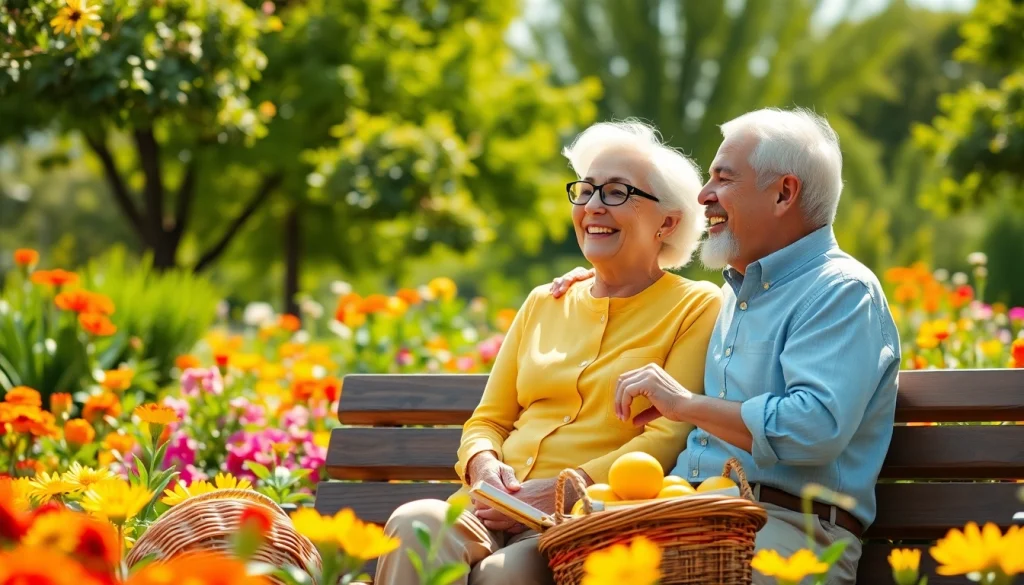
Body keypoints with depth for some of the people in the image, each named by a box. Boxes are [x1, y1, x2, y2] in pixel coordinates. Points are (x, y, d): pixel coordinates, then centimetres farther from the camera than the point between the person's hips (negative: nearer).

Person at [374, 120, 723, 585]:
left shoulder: (696, 308, 7)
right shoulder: (543, 304, 23)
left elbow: (671, 436, -5)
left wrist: (566, 490, -15)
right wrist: (483, 466, -2)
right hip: (495, 510, 5)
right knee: (415, 523, -30)